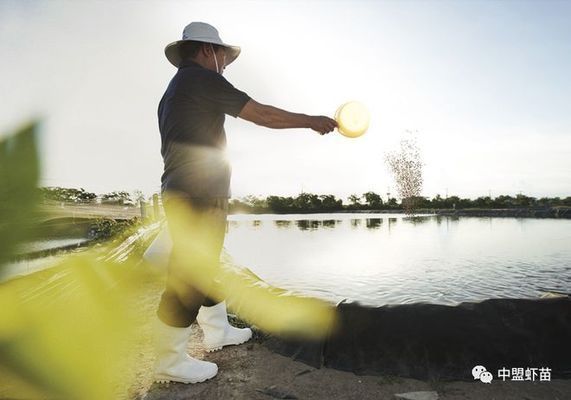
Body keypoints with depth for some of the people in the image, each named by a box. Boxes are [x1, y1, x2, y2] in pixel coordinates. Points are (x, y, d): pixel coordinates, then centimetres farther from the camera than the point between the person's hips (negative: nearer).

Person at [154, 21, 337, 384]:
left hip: (183, 195, 10)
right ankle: (171, 362, 6)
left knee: (205, 269, 17)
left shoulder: (173, 91, 23)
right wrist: (313, 121, -2)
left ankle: (217, 331, 32)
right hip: (199, 198, -10)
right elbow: (263, 114, -12)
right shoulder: (202, 79, -6)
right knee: (190, 278, -5)